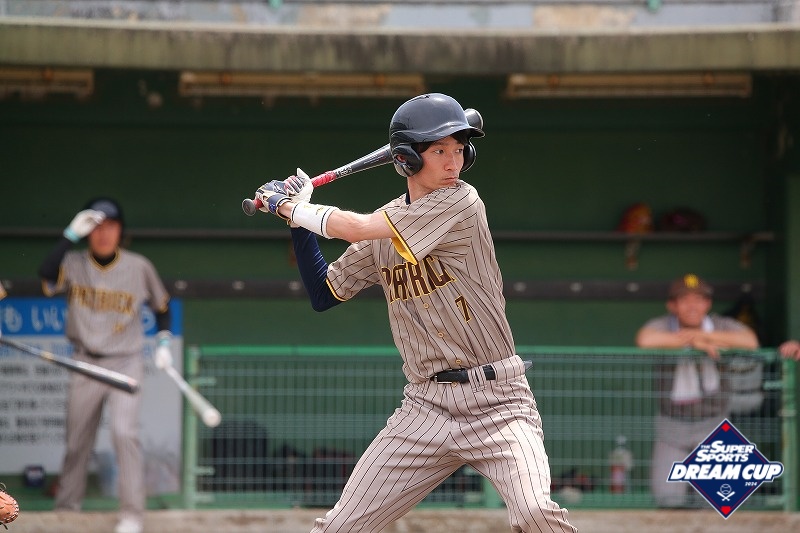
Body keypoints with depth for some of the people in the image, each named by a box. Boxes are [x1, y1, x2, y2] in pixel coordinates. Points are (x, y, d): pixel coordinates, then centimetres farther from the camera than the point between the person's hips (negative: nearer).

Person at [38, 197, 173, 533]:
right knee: (76, 441, 7)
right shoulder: (74, 264, -3)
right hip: (85, 364, 2)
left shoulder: (139, 267, -2)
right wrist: (70, 235, -28)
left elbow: (162, 306, 13)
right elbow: (47, 276, -26)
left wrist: (163, 343, 1)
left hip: (126, 363, -2)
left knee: (124, 432, -19)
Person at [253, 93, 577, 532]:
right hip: (426, 407, 5)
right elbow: (324, 295, 16)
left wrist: (291, 207, -1)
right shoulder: (385, 224, 8)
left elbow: (356, 228, -16)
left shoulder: (461, 203, -11)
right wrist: (295, 217, 9)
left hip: (497, 401, -5)